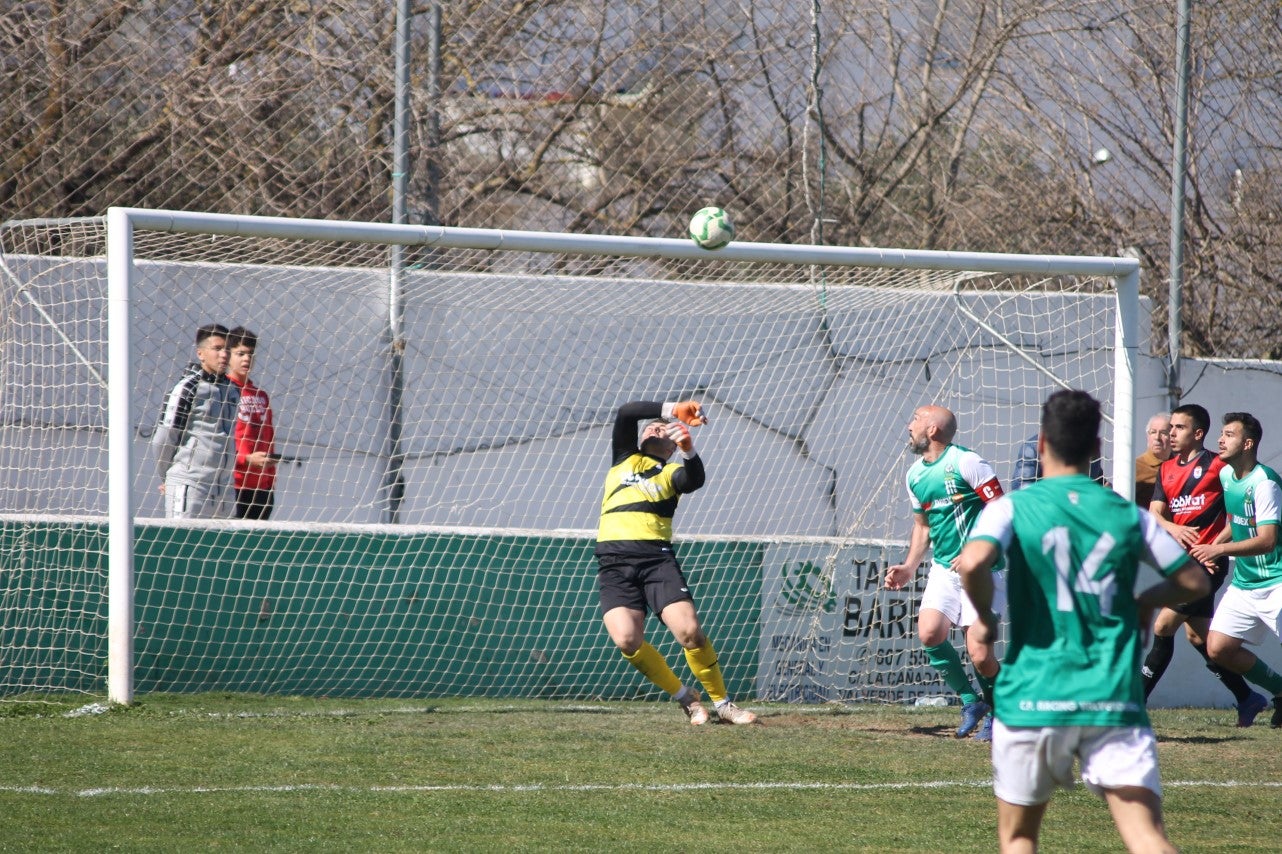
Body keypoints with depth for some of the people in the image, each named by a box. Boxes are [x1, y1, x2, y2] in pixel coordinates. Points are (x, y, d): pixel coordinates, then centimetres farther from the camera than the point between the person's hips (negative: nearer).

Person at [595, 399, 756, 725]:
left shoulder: (672, 473, 17)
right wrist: (671, 410, -6)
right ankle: (686, 698, 2)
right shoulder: (625, 458, 22)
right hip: (615, 562, 1)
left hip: (657, 557, -1)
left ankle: (722, 703, 1)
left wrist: (689, 451, -27)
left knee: (689, 630, -18)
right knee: (626, 640, -19)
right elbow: (626, 413, 6)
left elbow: (696, 479, -7)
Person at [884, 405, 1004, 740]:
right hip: (943, 570, 6)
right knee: (929, 633, -16)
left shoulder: (966, 463, -12)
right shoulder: (915, 475, 11)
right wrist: (909, 567, 13)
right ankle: (970, 702, 4)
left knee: (979, 655, -12)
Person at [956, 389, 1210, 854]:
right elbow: (1195, 581, 13)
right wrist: (1146, 601, 33)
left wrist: (985, 617, -3)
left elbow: (972, 561, -22)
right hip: (1115, 703, 1)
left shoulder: (1012, 508, -1)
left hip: (1033, 700, -1)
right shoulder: (1129, 516, 7)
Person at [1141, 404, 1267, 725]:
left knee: (1163, 627, -13)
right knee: (1197, 636, 12)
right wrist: (1173, 528, -18)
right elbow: (1154, 513, 4)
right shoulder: (1166, 470, 13)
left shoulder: (1217, 467, -6)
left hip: (1207, 562, -8)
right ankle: (1246, 699, 26)